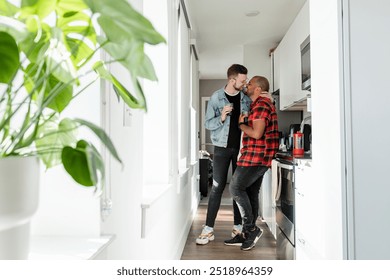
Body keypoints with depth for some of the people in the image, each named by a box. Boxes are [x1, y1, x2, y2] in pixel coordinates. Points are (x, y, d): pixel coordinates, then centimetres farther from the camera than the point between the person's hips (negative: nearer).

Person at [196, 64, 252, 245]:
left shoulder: (246, 98, 5)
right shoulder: (216, 97, -3)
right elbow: (208, 123, -2)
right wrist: (221, 118, -21)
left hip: (241, 147, 3)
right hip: (222, 148, -3)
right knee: (217, 187, -3)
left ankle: (238, 227, 17)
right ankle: (209, 229, 4)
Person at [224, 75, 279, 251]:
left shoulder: (261, 104, -11)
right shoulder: (260, 104, 22)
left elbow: (256, 133, -21)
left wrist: (241, 124, -6)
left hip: (256, 156, -10)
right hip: (258, 158, 10)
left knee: (236, 188, -7)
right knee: (251, 194, 9)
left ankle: (251, 229, -1)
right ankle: (247, 235, 14)